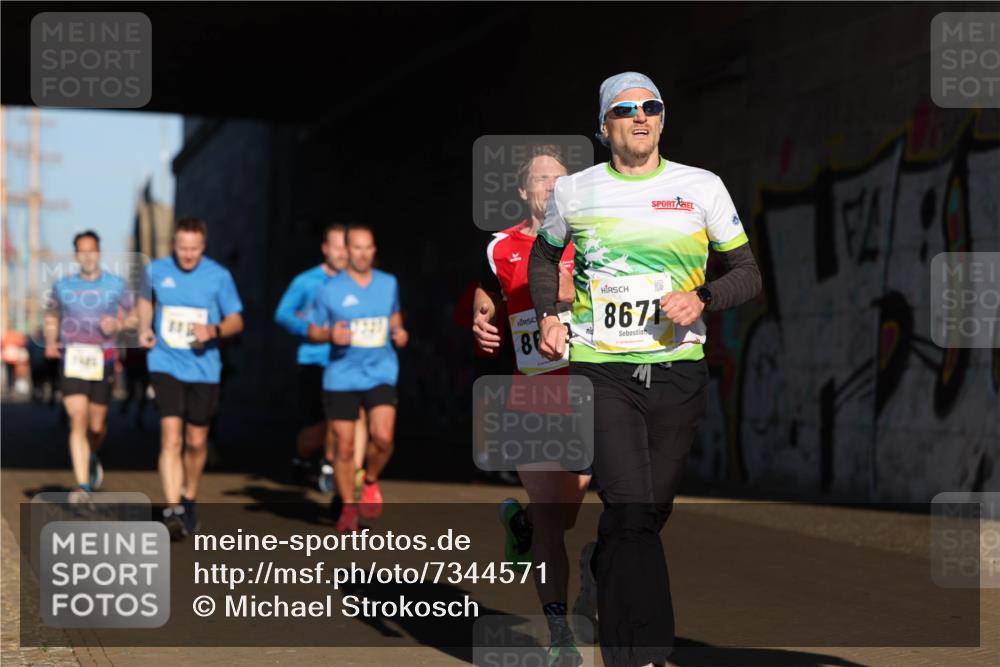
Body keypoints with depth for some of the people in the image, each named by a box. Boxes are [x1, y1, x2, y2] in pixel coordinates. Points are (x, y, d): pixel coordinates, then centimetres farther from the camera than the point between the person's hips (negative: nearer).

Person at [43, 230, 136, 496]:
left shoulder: (116, 285, 2)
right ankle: (83, 486, -14)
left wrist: (117, 325, -11)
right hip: (71, 361, 0)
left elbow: (134, 315, 10)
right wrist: (50, 343, 3)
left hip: (102, 362, 0)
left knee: (96, 426, 7)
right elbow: (51, 316, 20)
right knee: (77, 422, -13)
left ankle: (92, 458, 42)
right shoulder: (63, 285, 5)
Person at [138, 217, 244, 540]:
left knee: (196, 441, 10)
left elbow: (236, 320, 1)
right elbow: (146, 299, 22)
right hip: (166, 364, 0)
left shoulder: (219, 276, -4)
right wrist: (144, 329, 5)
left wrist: (214, 330, -19)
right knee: (171, 437, -15)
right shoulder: (156, 270, 1)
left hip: (203, 367, 0)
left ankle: (189, 499, 34)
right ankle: (172, 510, -18)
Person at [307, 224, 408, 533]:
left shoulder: (389, 283, 6)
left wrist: (398, 331, 3)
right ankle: (347, 507, 20)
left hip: (381, 373, 1)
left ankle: (371, 482, 12)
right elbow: (313, 331, 3)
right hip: (341, 377, -1)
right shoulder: (330, 290, -3)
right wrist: (330, 335, -18)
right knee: (344, 446, 0)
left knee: (382, 437, -18)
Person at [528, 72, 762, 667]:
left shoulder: (702, 187, 5)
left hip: (678, 371, 2)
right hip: (601, 369, -2)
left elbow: (748, 273, 10)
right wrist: (548, 315, 9)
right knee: (630, 512, -16)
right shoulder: (574, 192, 7)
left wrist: (702, 300, -10)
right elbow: (544, 256, 26)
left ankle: (605, 577, 38)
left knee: (653, 511, 8)